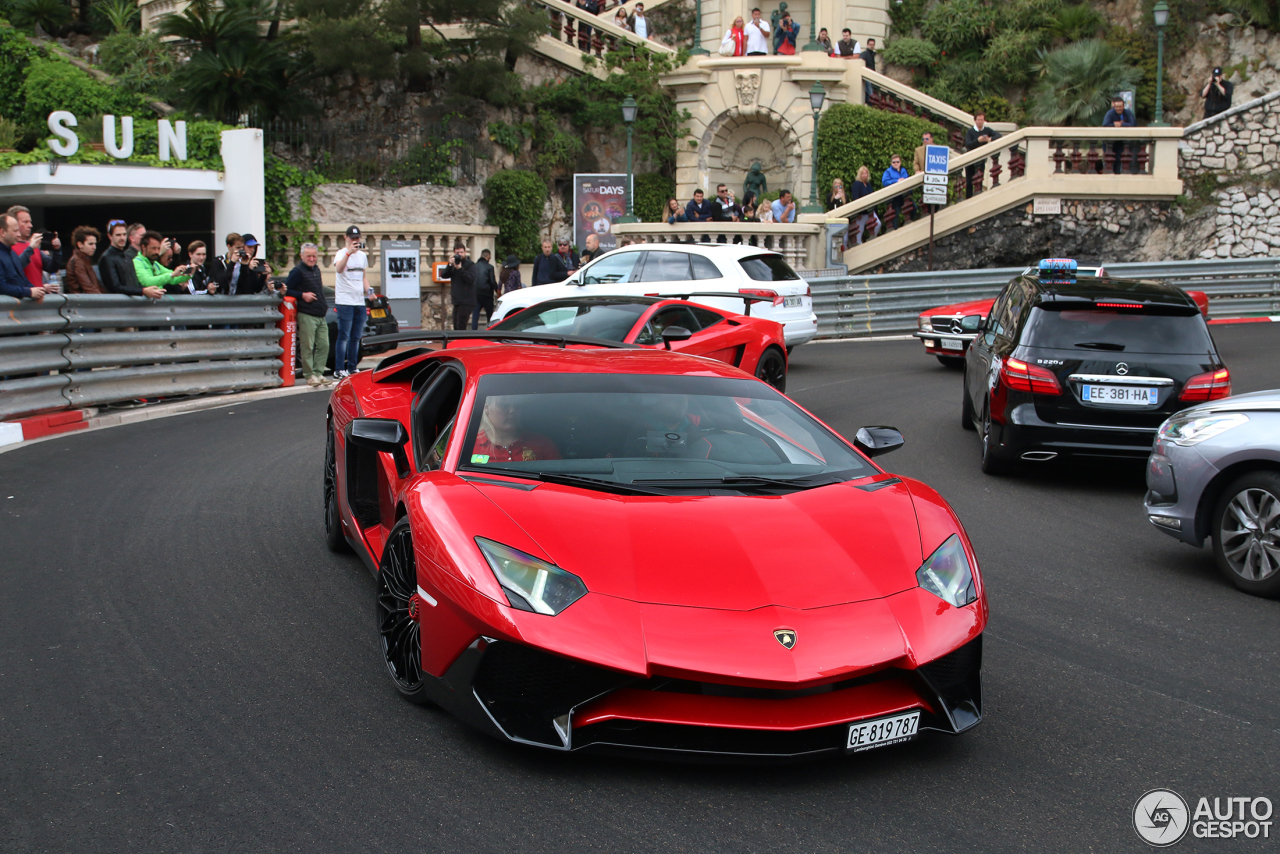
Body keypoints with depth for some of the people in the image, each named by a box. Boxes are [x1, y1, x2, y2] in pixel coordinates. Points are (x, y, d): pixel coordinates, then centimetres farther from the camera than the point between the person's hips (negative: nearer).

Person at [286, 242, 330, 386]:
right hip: (306, 315, -8)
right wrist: (302, 295, -16)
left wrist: (324, 305, 14)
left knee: (323, 345, 6)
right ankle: (309, 376, 0)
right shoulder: (298, 271, -7)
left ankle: (318, 373, 13)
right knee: (307, 347, -5)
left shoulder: (316, 270, 17)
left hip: (320, 315, 8)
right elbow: (286, 290, -11)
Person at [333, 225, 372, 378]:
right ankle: (339, 370, -7)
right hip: (345, 301, -7)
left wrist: (368, 289, 6)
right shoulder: (341, 253, -5)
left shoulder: (363, 255, 16)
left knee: (356, 337, 10)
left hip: (359, 301, 7)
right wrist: (349, 252, -39)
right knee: (344, 337, -8)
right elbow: (339, 269, -27)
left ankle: (352, 368, 17)